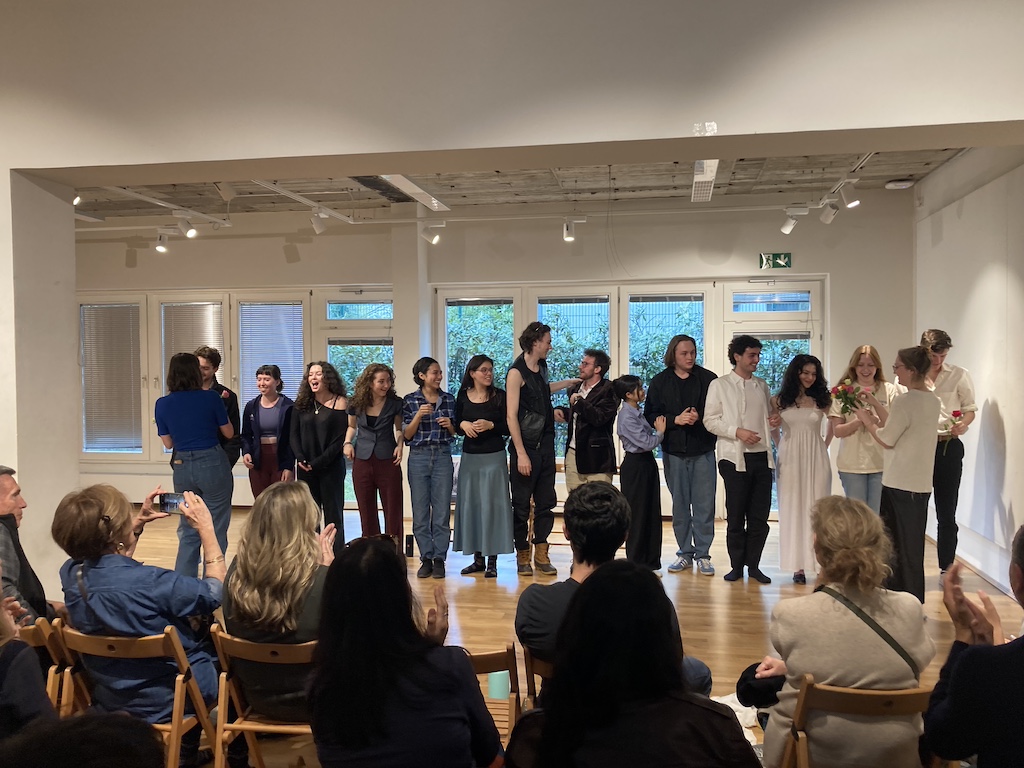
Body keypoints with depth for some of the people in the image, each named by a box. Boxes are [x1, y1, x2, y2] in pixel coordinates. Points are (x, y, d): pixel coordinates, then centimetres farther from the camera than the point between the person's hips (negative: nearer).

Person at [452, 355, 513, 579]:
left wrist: (490, 425, -19)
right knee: (470, 505, 4)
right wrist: (463, 424, -10)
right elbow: (455, 427, 11)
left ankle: (492, 561, 2)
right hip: (469, 457, 3)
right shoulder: (463, 397, 4)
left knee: (491, 505, -4)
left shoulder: (500, 396, -2)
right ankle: (478, 558, 14)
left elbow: (508, 427, -2)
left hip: (494, 457, -3)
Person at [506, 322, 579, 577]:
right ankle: (522, 555, 14)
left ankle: (541, 554, 16)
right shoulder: (517, 372, -11)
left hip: (545, 445, 7)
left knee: (546, 502, 8)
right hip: (526, 447, -7)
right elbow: (511, 415, -15)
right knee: (521, 504, 3)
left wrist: (570, 382, 35)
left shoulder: (542, 367, 11)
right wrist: (521, 453, -18)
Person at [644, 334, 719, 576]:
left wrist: (700, 417, -16)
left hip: (703, 450, -1)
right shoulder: (660, 382, 4)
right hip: (673, 450, 1)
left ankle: (702, 554, 10)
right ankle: (685, 553, 19)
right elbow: (651, 416, 1)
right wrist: (676, 420, -12)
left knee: (704, 505, -1)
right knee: (679, 504, 9)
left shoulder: (708, 379, 2)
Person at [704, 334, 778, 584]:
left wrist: (775, 420, 1)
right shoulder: (719, 385, 1)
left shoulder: (762, 386, 15)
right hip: (735, 458, -4)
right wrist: (737, 432, -16)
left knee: (759, 516, 5)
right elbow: (710, 421, -4)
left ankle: (753, 564, 16)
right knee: (735, 516, 3)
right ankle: (736, 565, 14)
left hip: (762, 456, 4)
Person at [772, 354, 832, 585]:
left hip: (816, 459, 0)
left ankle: (821, 562, 6)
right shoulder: (779, 400, 1)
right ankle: (798, 565, 5)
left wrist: (825, 445, 10)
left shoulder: (821, 400, 3)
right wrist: (780, 447, 4)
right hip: (790, 459, 0)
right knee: (793, 509, 2)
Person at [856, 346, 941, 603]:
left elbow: (887, 440, -12)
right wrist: (875, 419, 14)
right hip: (922, 482, 8)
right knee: (913, 544, 14)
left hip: (900, 483, -8)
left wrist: (866, 419, 2)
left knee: (898, 544, 3)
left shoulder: (904, 401, -18)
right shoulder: (933, 401, 8)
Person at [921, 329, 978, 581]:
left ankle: (946, 568, 15)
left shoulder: (958, 375, 3)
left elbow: (970, 409, 4)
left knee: (946, 513, 4)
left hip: (948, 447, -1)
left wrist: (962, 424, -18)